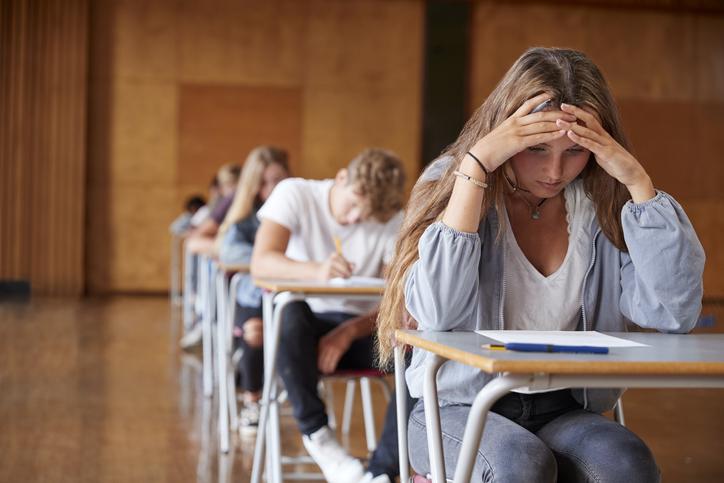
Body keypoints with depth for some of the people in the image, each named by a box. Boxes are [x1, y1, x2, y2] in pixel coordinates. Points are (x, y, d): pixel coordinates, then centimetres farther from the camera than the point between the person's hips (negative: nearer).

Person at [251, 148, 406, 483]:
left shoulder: (393, 222, 0)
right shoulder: (295, 194, -7)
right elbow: (261, 263, -22)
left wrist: (349, 332, -26)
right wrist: (316, 270, -42)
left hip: (358, 329, 2)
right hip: (303, 327, -2)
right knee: (290, 313, -39)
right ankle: (317, 435, -23)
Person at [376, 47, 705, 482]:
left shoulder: (603, 209, 0)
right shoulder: (454, 189, -5)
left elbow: (674, 313, -11)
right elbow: (436, 312, -22)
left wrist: (637, 180, -14)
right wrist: (475, 165, -22)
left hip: (565, 410, 2)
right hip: (460, 407, -2)